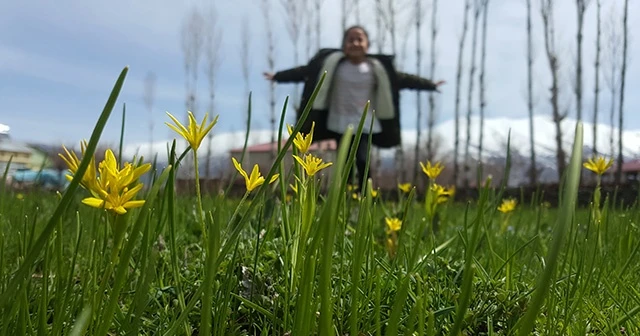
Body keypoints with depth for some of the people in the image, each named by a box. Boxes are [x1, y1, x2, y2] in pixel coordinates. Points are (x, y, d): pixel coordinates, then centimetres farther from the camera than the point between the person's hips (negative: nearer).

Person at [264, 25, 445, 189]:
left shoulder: (377, 68, 0)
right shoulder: (332, 63, -3)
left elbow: (403, 79, 6)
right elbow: (306, 71, 0)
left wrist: (431, 85, 9)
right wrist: (278, 76, -1)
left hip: (365, 124, 0)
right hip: (340, 124, 1)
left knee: (362, 161, -12)